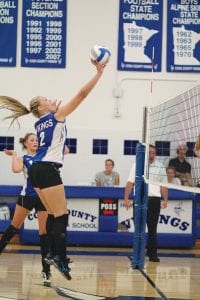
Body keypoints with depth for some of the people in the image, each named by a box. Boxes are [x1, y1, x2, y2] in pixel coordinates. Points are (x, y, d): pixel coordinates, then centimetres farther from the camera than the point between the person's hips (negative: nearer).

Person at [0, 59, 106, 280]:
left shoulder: (40, 123, 17)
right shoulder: (56, 116, -4)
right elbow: (82, 94, -8)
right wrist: (99, 73, -6)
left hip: (37, 170, 9)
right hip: (47, 170, -9)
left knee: (53, 215, 13)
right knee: (61, 216, -8)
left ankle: (54, 255, 13)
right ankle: (61, 259, -11)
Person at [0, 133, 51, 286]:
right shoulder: (22, 158, 3)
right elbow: (16, 169, -20)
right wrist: (13, 155, -7)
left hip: (44, 196, 2)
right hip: (27, 196, -2)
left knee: (44, 232, 0)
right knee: (14, 227, 8)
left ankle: (46, 270, 2)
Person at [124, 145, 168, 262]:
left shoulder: (160, 166, 9)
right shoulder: (137, 165, 5)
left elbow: (163, 185, 10)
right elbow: (130, 183, 3)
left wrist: (165, 200, -1)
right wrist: (126, 198, -6)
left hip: (155, 200, 1)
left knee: (152, 228, 2)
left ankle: (152, 254, 7)